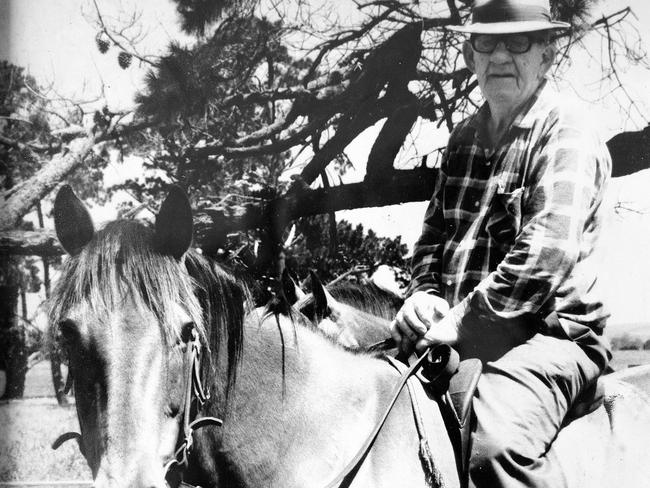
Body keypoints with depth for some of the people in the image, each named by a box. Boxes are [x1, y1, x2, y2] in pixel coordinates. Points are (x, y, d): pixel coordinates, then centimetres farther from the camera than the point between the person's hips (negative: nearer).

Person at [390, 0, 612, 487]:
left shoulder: (568, 135, -7)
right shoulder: (465, 137, 17)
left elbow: (544, 255, -19)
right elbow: (435, 230, 24)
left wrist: (460, 322, -19)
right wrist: (424, 291, 3)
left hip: (548, 333, -7)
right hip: (458, 336, 7)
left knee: (495, 440, -34)